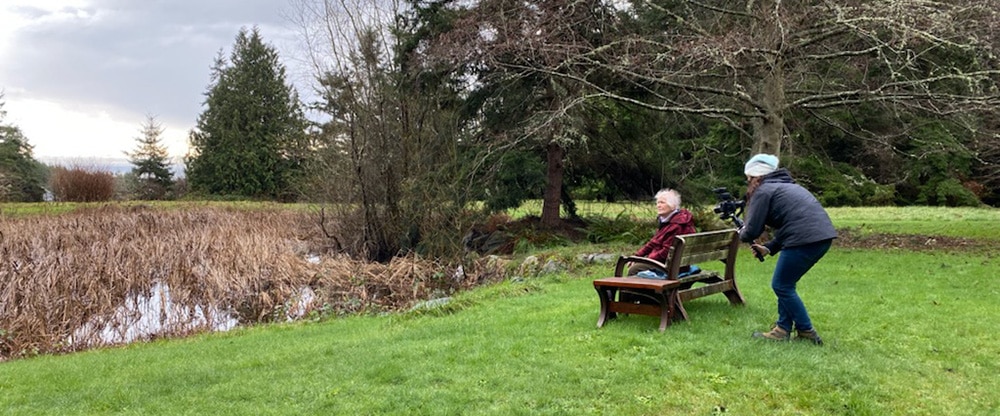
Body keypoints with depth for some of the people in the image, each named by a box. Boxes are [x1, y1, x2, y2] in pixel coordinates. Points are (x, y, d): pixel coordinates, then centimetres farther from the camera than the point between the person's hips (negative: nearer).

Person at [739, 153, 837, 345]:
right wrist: (769, 248, 23)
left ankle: (807, 333, 8)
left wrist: (742, 234, 18)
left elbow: (752, 231, -4)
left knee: (782, 286, 4)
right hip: (823, 236, 9)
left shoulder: (763, 191, -1)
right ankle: (783, 329, 23)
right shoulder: (786, 186, 27)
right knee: (786, 284, 19)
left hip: (804, 240, -9)